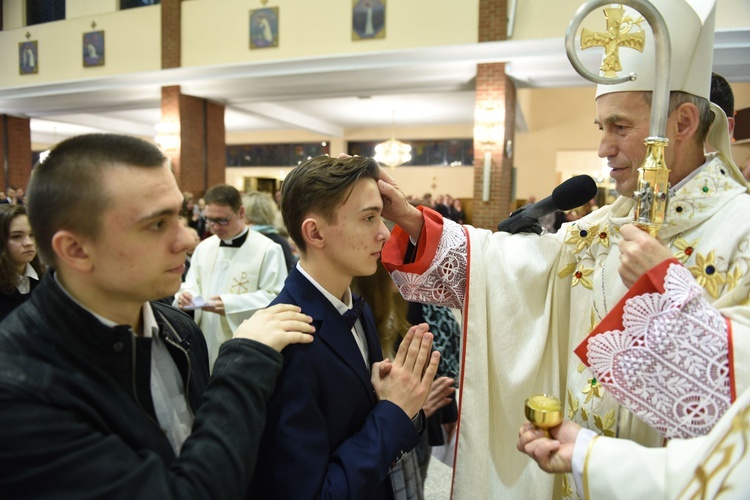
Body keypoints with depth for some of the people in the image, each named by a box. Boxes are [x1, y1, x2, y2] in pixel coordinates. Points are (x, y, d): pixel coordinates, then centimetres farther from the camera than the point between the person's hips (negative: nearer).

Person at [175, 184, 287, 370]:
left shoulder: (268, 250, -11)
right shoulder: (203, 247, 10)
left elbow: (278, 299, -16)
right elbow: (192, 285, 15)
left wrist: (232, 304, -25)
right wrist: (186, 295, -10)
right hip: (207, 345, 6)